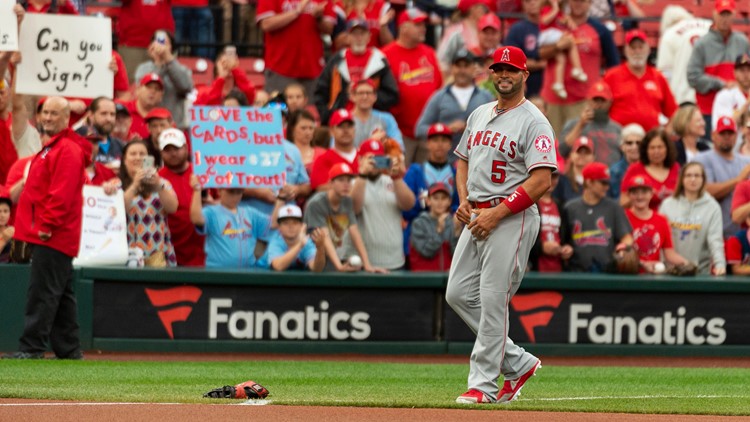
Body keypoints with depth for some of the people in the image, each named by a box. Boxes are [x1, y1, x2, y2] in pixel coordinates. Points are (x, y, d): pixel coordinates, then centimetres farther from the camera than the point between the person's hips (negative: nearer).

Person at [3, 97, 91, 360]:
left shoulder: (68, 150, -11)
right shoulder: (51, 147, 21)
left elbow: (62, 193, -20)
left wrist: (47, 225, -22)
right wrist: (39, 227, 19)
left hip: (52, 237, -11)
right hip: (51, 236, 11)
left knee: (42, 292, -11)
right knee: (62, 294, 12)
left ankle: (32, 347, -13)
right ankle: (68, 348, 15)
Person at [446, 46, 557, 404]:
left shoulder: (534, 122, -9)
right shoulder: (479, 115, 16)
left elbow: (541, 181, -17)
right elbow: (463, 160, 26)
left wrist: (497, 213, -20)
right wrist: (464, 200, 7)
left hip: (513, 218, -9)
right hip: (476, 217, 9)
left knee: (492, 300, -10)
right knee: (459, 293, 6)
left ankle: (483, 384, -6)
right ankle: (518, 363, 16)